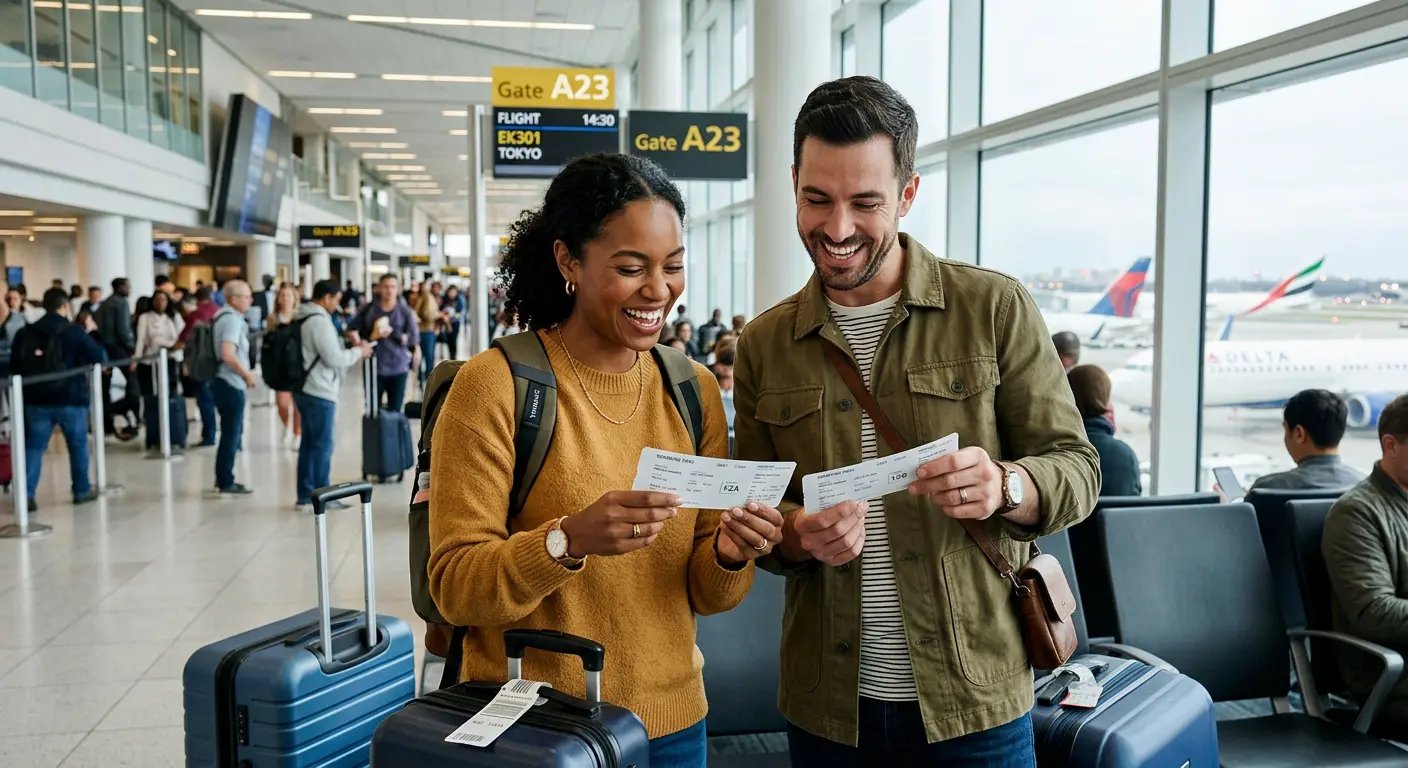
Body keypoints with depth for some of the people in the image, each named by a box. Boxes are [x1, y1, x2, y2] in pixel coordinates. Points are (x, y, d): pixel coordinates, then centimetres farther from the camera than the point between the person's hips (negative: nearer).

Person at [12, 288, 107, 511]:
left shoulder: (25, 333, 5)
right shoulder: (74, 331, -7)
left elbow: (15, 365, 8)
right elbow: (99, 357, -7)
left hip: (37, 399, 3)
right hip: (70, 398, -3)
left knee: (33, 446, 6)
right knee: (78, 445, 11)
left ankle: (26, 494, -3)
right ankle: (82, 490, 18)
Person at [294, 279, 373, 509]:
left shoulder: (302, 318, 15)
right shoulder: (320, 321, -17)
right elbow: (334, 358, -19)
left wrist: (354, 353, 14)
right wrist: (358, 352, -4)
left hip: (305, 390, 10)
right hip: (320, 392, -10)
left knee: (309, 443, 14)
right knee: (323, 445, -1)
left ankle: (305, 495, 19)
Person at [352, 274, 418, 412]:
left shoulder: (405, 311, 1)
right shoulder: (368, 310, 2)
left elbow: (414, 338, -5)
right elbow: (354, 333, 2)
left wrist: (392, 333, -16)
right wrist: (371, 337, -16)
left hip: (398, 368, 0)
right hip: (374, 367, 0)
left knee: (395, 411, 3)